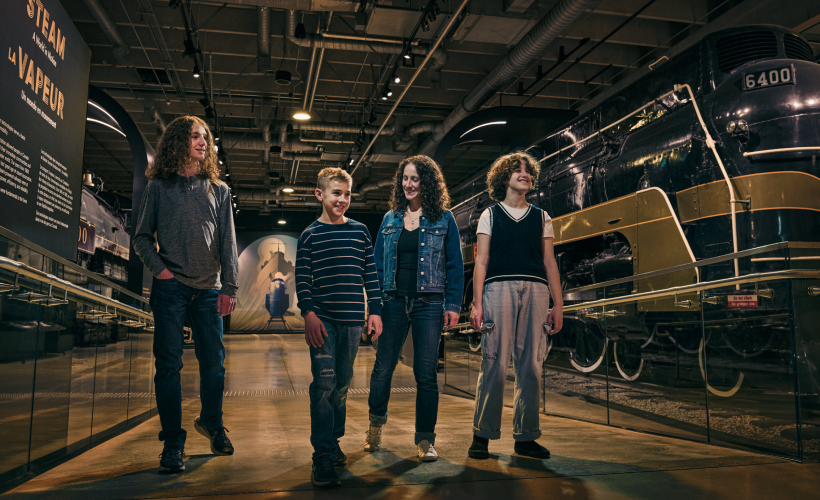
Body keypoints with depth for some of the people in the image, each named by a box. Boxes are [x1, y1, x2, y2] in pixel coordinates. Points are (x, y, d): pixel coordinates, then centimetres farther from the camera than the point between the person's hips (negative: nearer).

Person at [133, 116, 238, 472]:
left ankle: (211, 422, 28)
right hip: (170, 288, -1)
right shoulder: (159, 187, 8)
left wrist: (229, 287, 0)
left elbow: (227, 242, 7)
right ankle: (173, 441, 9)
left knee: (214, 362, 5)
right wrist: (158, 268, -6)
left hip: (208, 289, 2)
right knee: (169, 364, -1)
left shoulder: (218, 190, 11)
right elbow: (142, 236, 10)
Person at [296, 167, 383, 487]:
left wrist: (375, 311, 5)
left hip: (352, 320, 3)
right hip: (323, 320, -3)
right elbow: (302, 278, 0)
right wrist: (309, 313, -10)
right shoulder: (310, 235, 3)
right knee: (324, 383, -9)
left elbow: (370, 274, 11)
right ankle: (322, 456, -3)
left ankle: (334, 442, 27)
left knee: (342, 384, 11)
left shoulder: (360, 231, 10)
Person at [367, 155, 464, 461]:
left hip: (429, 303, -2)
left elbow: (455, 264, 3)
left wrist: (453, 305, -4)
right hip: (394, 301, 2)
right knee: (383, 367, 5)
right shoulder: (390, 219, 12)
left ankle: (425, 439, 14)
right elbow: (379, 263, 12)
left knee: (426, 372, 1)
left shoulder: (443, 219, 4)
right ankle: (375, 424, 29)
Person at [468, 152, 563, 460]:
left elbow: (549, 263, 17)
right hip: (499, 287, -2)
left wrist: (558, 305, 9)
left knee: (531, 365, 0)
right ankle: (482, 435, 2)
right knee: (495, 362, -7)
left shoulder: (541, 218, 21)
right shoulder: (490, 215, 15)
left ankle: (526, 437, 9)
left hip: (535, 289, 2)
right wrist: (477, 303, -3)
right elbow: (481, 261, 7)